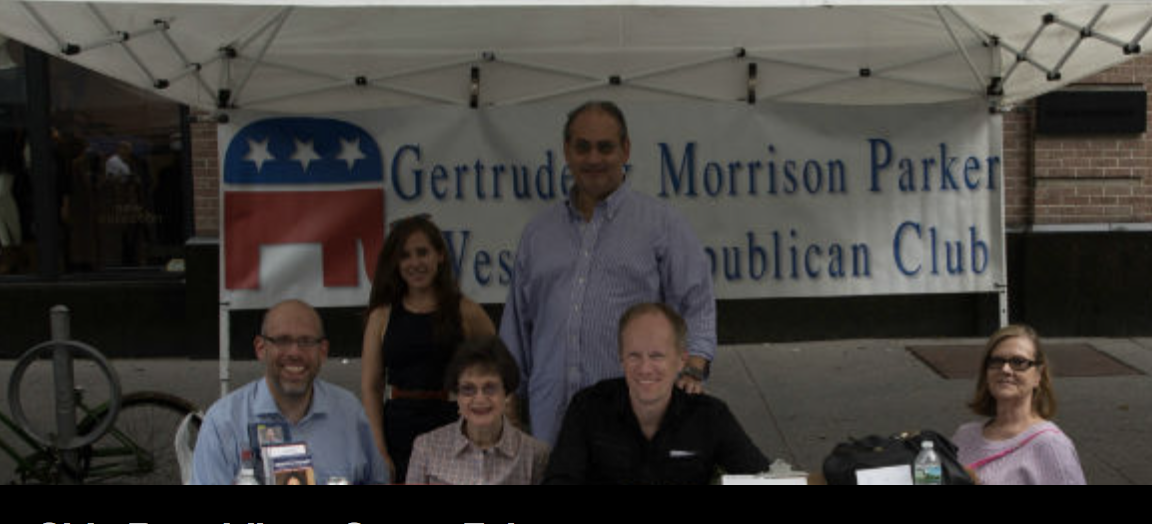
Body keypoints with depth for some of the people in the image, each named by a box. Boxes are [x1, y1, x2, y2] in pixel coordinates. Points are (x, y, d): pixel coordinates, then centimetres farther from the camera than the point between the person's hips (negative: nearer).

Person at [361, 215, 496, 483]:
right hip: (399, 429, 1)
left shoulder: (465, 312, 3)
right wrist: (380, 452, -5)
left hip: (453, 430, -1)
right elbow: (370, 387, 3)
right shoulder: (382, 316, 6)